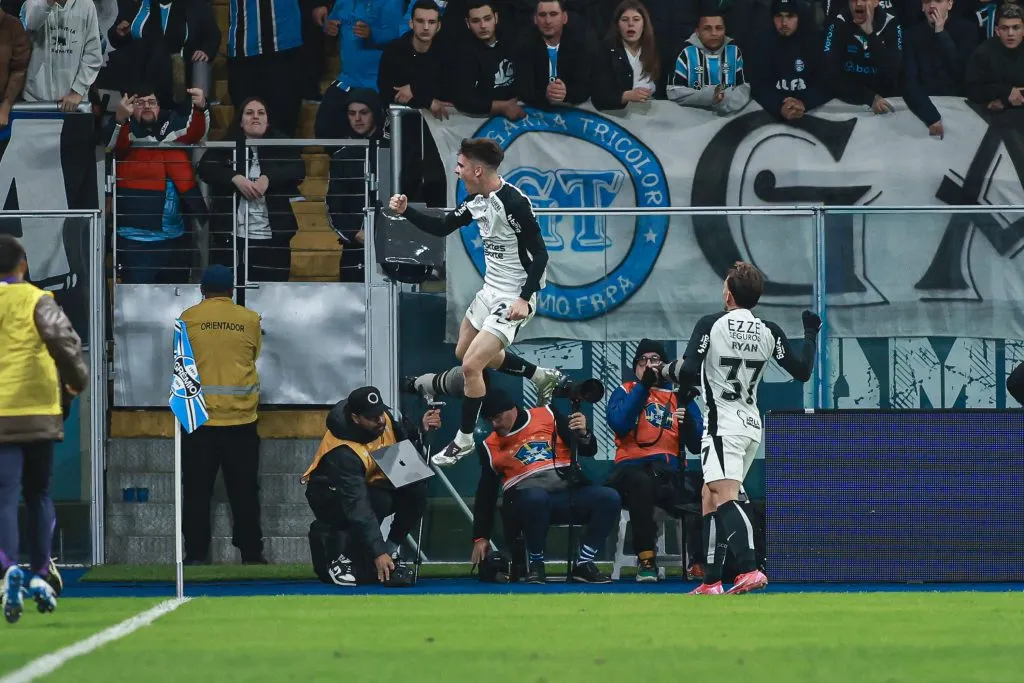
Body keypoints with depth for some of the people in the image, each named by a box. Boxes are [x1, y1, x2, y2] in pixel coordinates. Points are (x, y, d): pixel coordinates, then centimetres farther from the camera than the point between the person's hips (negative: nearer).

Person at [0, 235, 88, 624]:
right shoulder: (35, 301, -2)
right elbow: (62, 337, -17)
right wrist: (76, 378, -2)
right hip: (38, 414, 0)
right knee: (38, 494, 17)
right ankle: (39, 575, 15)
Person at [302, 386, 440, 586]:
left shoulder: (384, 419, -16)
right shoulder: (343, 452, -35)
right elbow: (358, 508, -38)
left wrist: (422, 430, -17)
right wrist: (378, 553, -41)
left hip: (370, 484, 6)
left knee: (416, 491, -19)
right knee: (379, 501, -35)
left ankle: (393, 549, -3)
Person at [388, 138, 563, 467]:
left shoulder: (514, 203, -26)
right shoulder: (476, 199, 0)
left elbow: (540, 254, -24)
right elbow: (442, 227, 14)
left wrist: (524, 299, -30)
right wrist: (406, 211, 0)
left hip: (513, 298, -10)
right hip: (491, 290, 10)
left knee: (471, 365, -12)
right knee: (465, 353, 24)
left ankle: (464, 440, 8)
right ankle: (542, 377, 36)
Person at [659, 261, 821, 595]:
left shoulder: (711, 324, -8)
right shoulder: (768, 332, 5)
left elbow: (688, 373, -15)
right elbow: (802, 371, 6)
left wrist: (667, 370, 7)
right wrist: (810, 335, 21)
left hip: (723, 423, -7)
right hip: (751, 424, 7)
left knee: (724, 497, -18)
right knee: (710, 499, 15)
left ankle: (750, 570, -37)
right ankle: (711, 581, 15)